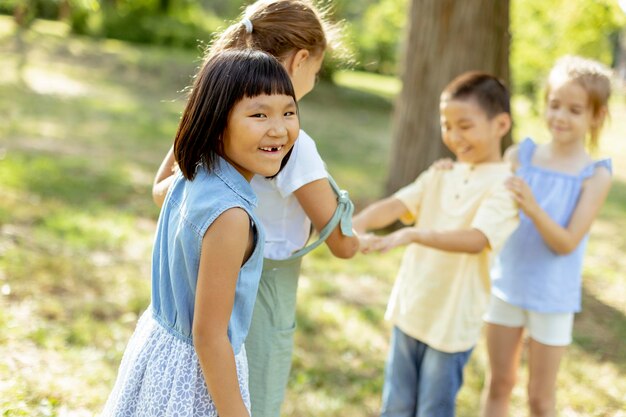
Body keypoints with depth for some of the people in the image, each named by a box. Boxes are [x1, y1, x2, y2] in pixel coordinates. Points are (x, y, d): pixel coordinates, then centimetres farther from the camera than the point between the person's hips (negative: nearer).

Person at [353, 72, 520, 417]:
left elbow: (476, 240, -30)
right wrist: (356, 224, -28)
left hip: (452, 323, -5)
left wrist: (412, 235, -43)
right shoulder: (441, 174, 5)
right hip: (409, 310, 6)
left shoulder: (504, 185, -14)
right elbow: (396, 204, -9)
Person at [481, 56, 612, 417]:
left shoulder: (595, 176, -12)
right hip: (506, 286, 3)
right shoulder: (519, 155, -4)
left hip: (552, 297, -2)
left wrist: (534, 210, -32)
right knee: (500, 383, 16)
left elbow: (567, 243, -16)